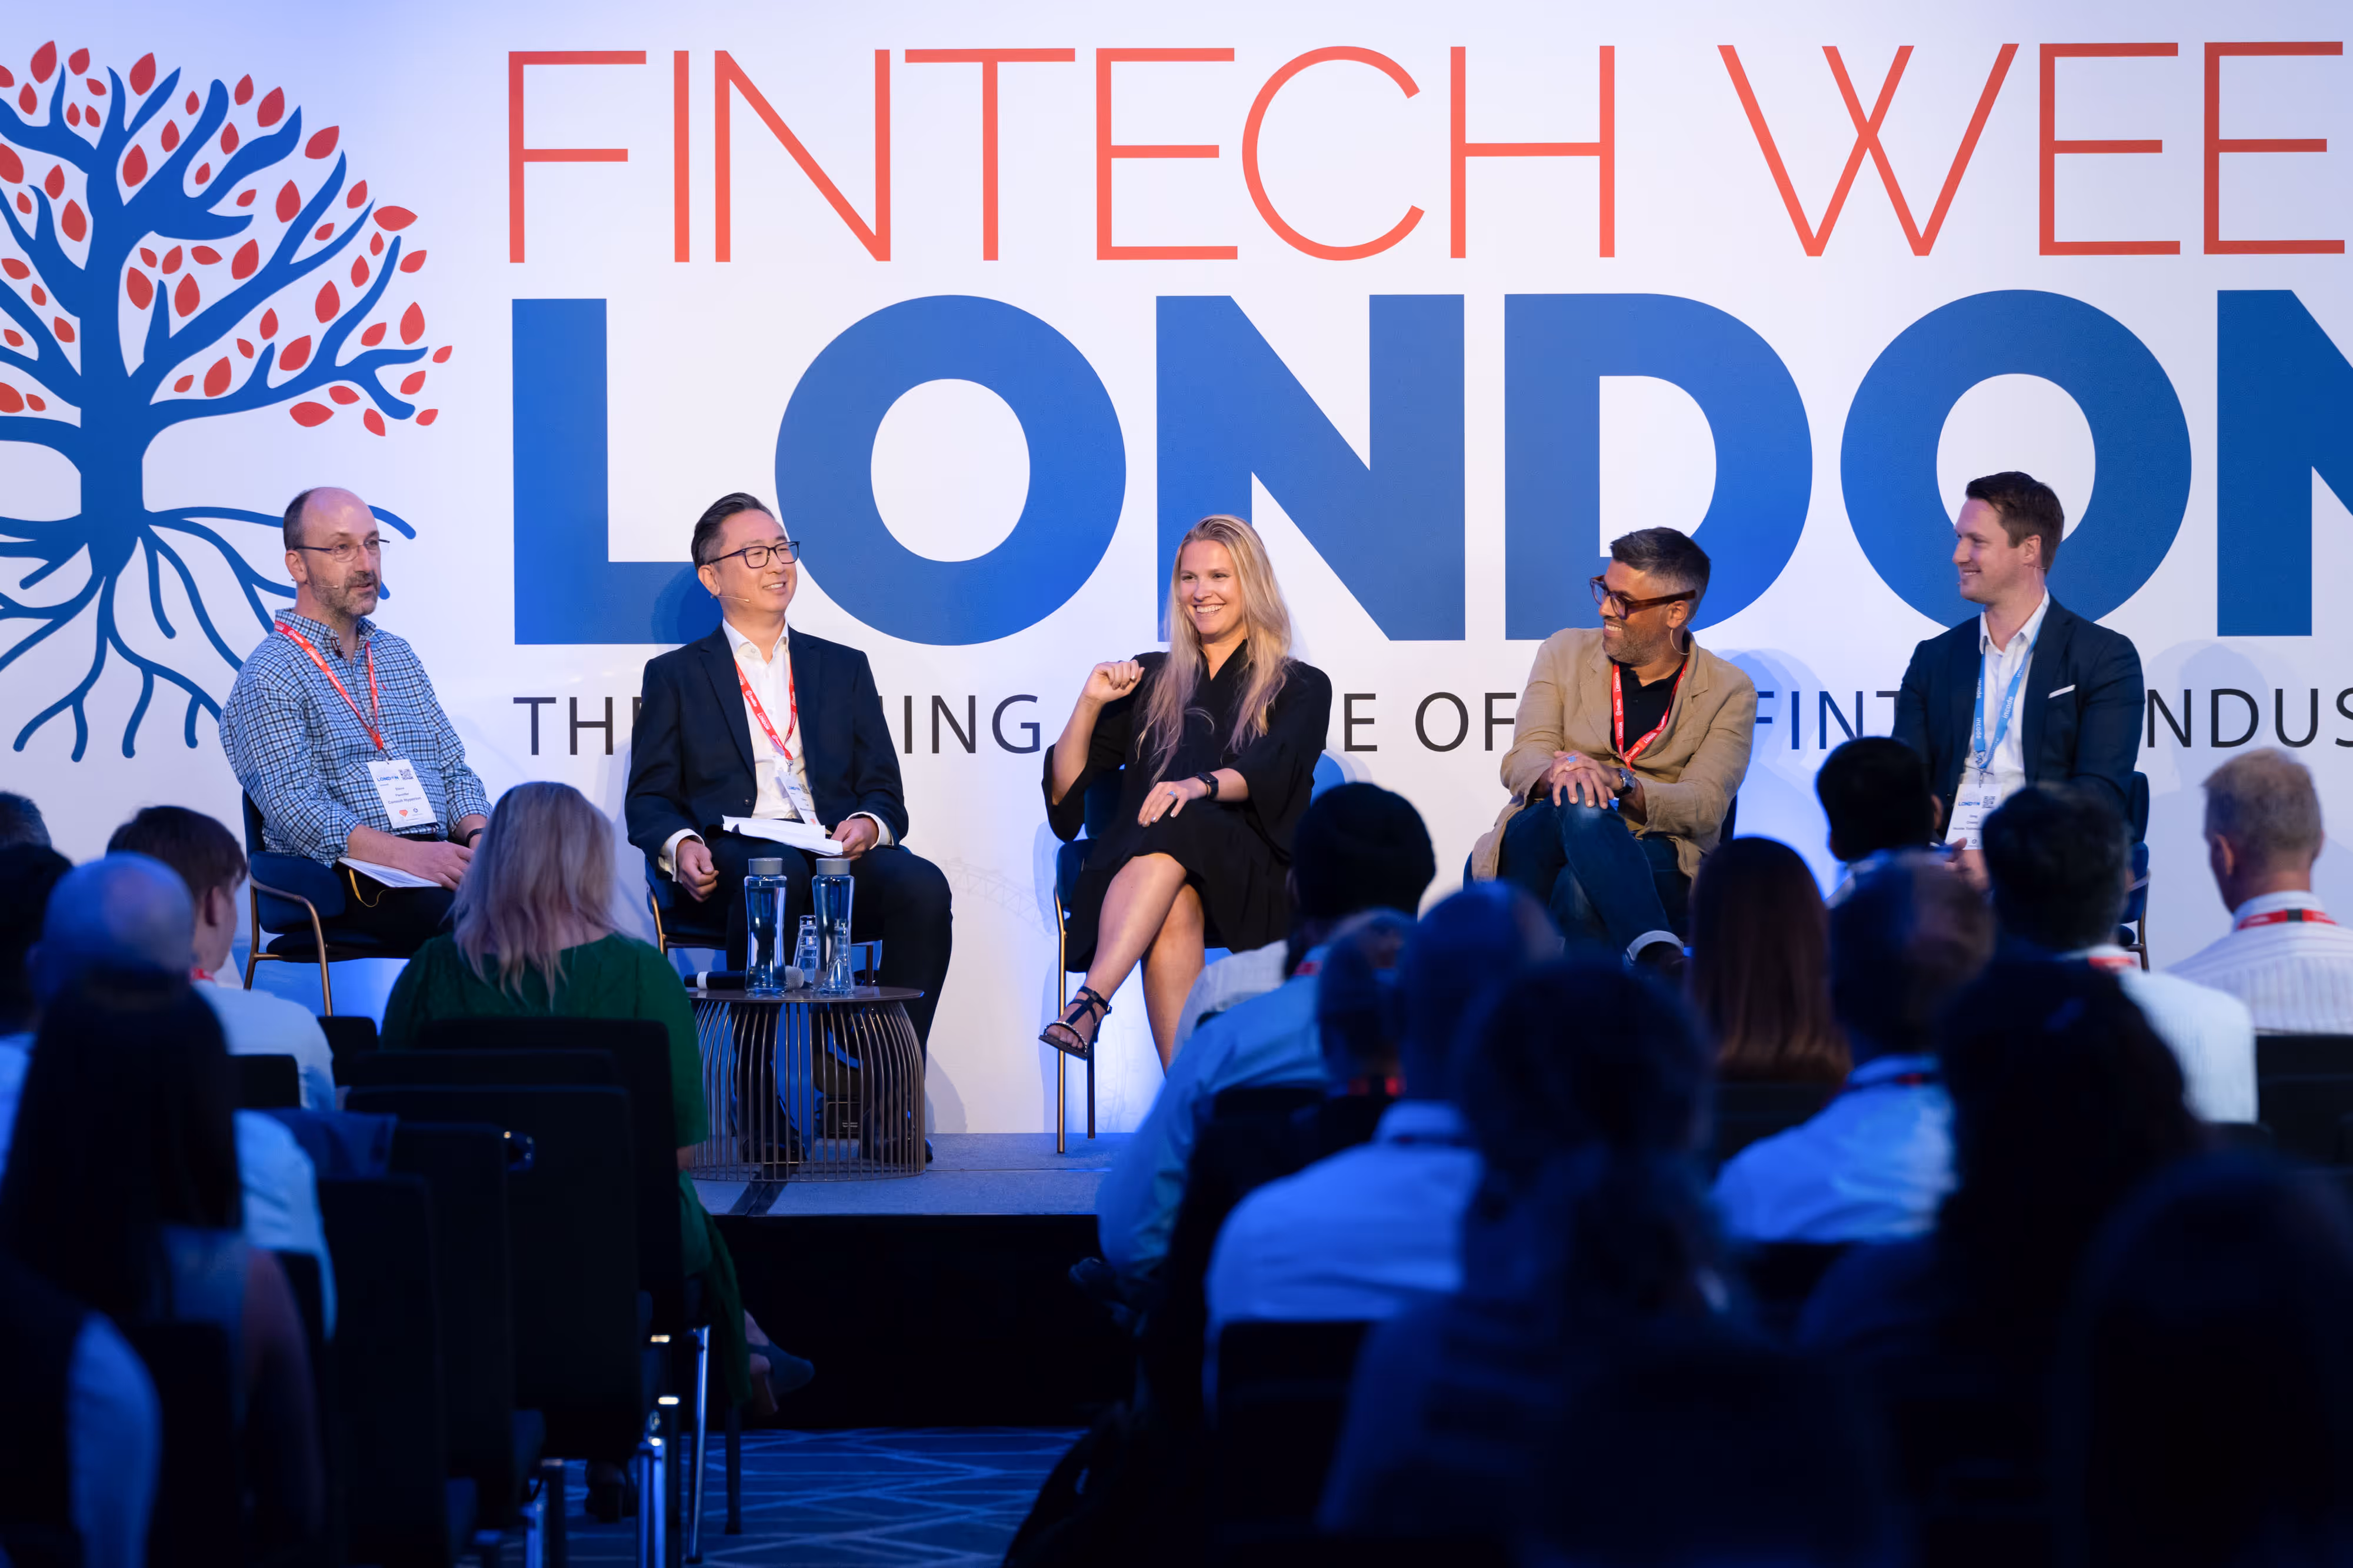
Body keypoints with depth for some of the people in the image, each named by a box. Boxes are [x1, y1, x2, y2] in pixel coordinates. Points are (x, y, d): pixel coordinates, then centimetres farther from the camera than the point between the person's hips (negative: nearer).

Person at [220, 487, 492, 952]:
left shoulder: (398, 656, 23)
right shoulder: (270, 677, -1)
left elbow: (454, 770, 22)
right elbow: (296, 813, -12)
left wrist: (479, 837, -2)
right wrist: (409, 856, -24)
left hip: (433, 859, 6)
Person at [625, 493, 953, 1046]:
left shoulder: (844, 668, 25)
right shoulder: (675, 676, 19)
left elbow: (884, 789, 18)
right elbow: (649, 798, 10)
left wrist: (869, 824, -7)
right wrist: (679, 845, -14)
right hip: (733, 853, -3)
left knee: (922, 886, -31)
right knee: (777, 873, -40)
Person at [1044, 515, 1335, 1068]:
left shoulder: (1300, 687, 17)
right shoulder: (1151, 680, 25)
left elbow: (1272, 773, -6)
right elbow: (1065, 793, 19)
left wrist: (1200, 786, -26)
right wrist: (1090, 703, 4)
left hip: (1248, 878, -2)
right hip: (1139, 864, 2)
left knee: (1179, 827, -38)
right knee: (1173, 912, -37)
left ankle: (1090, 1001, -53)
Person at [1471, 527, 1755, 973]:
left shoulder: (1729, 693, 5)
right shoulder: (1565, 652, 12)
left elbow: (1703, 808, -7)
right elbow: (1521, 763, 0)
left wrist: (1619, 782, -26)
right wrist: (1562, 773, -26)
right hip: (1538, 844, 2)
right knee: (1580, 801, -36)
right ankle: (1662, 962, -49)